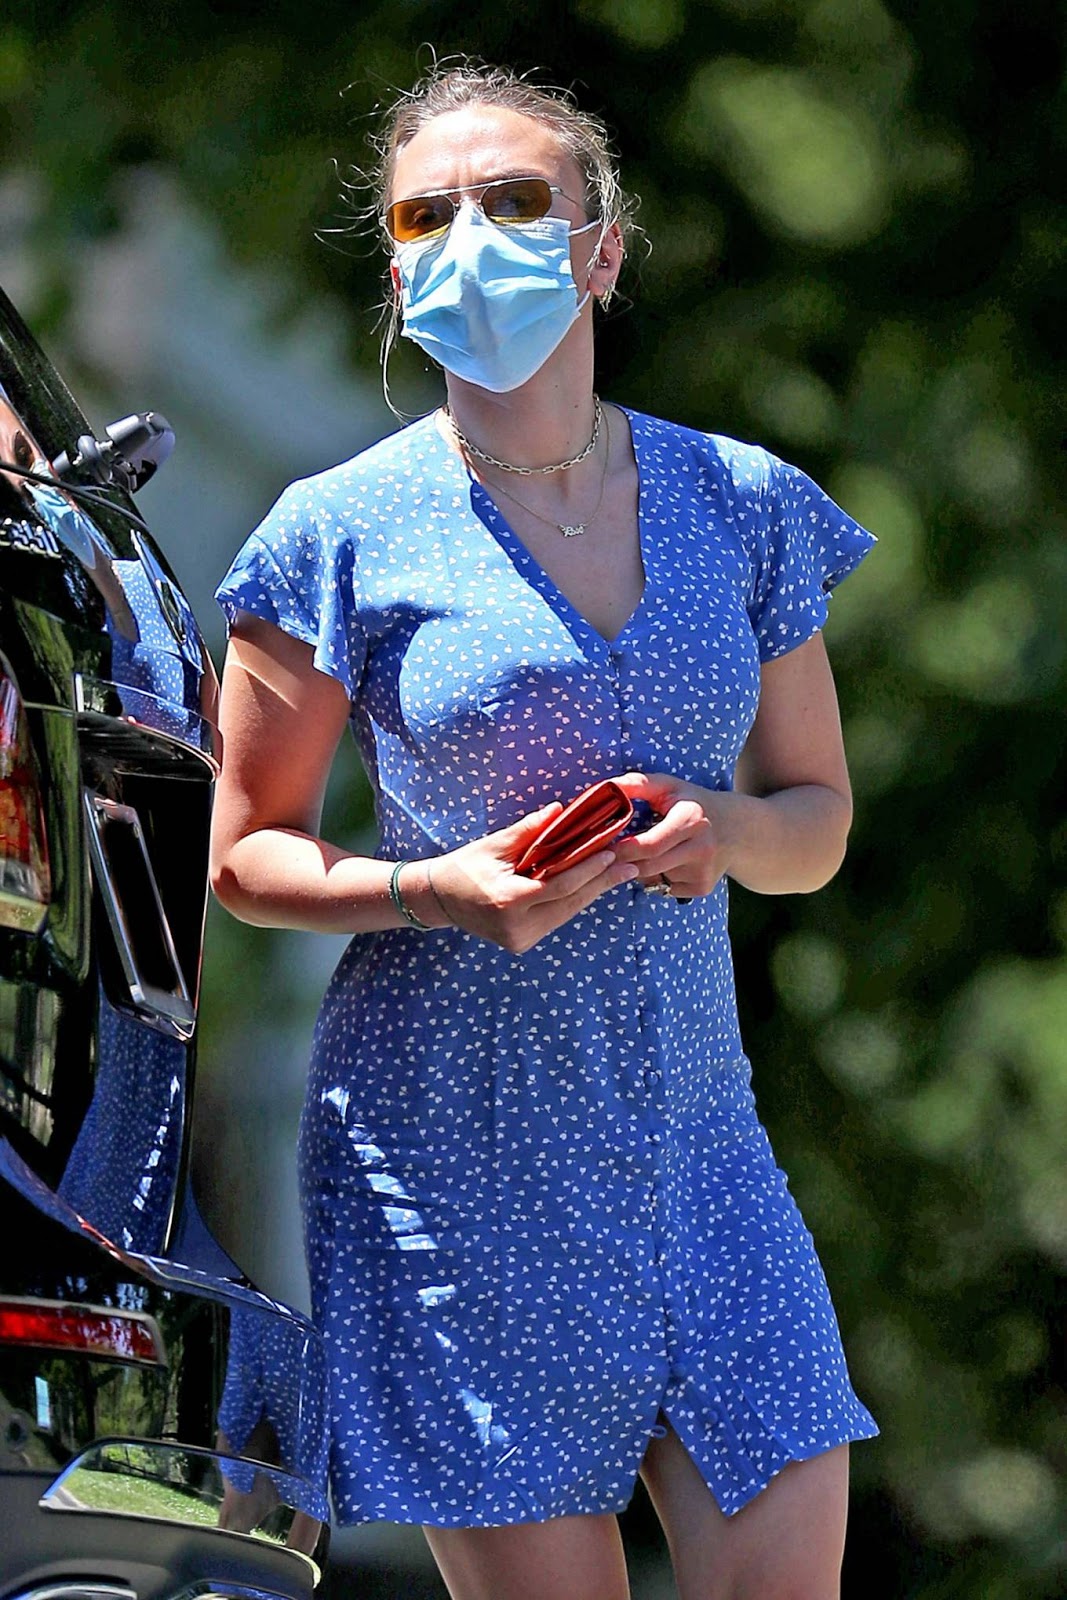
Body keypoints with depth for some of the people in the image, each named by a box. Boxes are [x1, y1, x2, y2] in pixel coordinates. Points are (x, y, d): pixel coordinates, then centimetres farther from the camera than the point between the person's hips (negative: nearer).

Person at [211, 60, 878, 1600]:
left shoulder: (744, 506, 7)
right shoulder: (345, 533, -3)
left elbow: (819, 819, 15)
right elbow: (249, 857, 3)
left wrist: (722, 831, -9)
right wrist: (438, 891, -17)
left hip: (692, 1141, 3)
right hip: (457, 1150, -3)